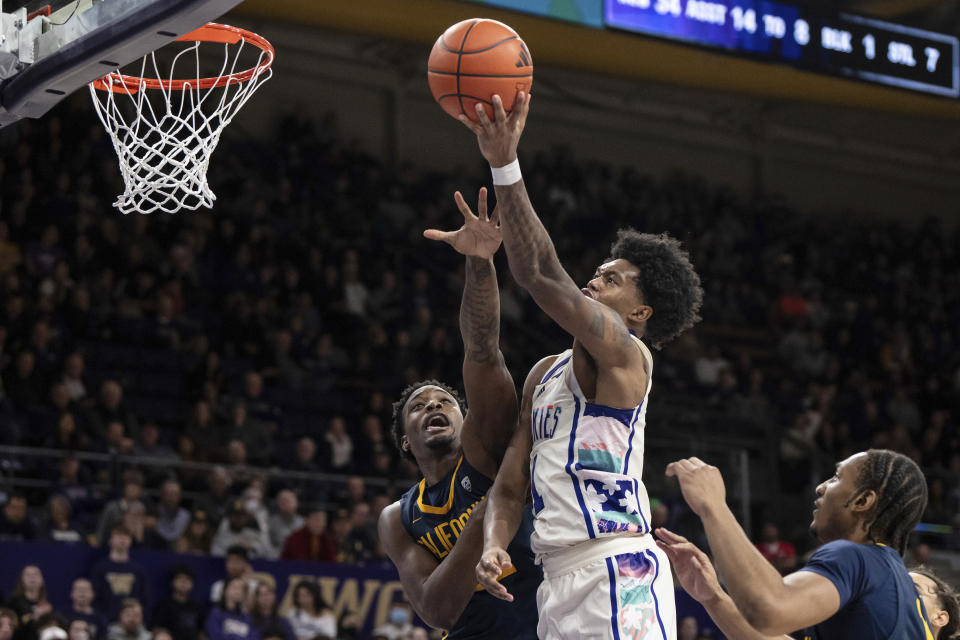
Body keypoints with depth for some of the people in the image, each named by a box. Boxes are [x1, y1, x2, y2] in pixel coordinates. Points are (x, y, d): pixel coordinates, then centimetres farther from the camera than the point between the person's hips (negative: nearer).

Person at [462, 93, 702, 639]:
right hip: (560, 578, 9)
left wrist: (504, 164, -24)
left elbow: (543, 274, -19)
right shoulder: (545, 374, 21)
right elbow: (511, 486, 20)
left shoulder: (624, 353, -4)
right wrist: (494, 546, -1)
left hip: (619, 572, -9)